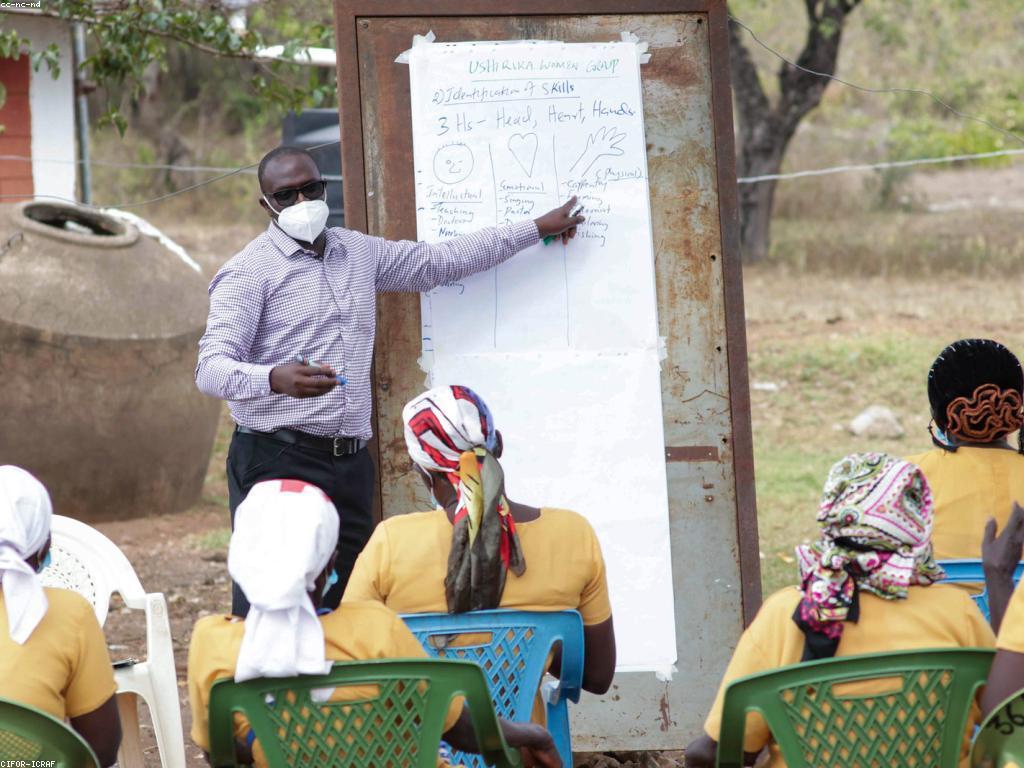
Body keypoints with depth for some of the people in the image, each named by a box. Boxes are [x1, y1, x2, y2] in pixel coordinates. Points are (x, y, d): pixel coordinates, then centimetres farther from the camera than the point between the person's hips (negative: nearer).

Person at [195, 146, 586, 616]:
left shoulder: (358, 252, 16)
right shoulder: (250, 272, -4)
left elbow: (440, 261, 27)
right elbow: (211, 368, -14)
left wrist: (535, 229, 29)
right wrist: (276, 379, -35)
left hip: (350, 462, 6)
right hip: (278, 456, -6)